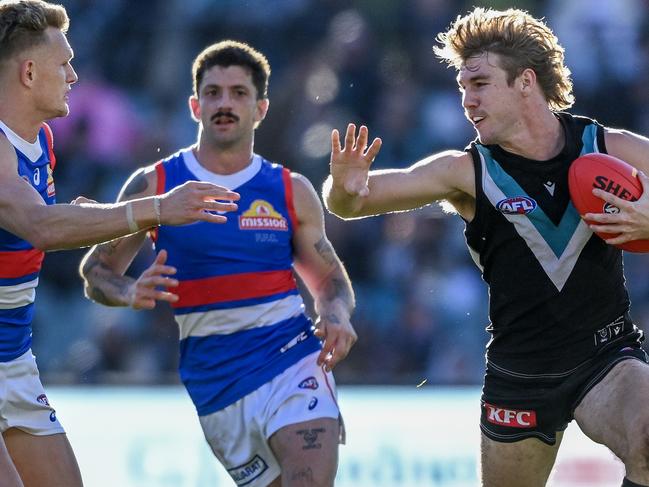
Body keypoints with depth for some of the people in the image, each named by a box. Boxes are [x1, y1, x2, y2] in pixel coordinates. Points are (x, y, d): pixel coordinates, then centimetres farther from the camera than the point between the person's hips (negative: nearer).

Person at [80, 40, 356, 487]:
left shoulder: (291, 190, 5)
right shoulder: (153, 187, 2)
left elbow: (329, 277, 14)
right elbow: (96, 270, 8)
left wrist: (337, 316, -9)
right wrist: (131, 292, -15)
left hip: (292, 358, -1)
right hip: (216, 384, 1)